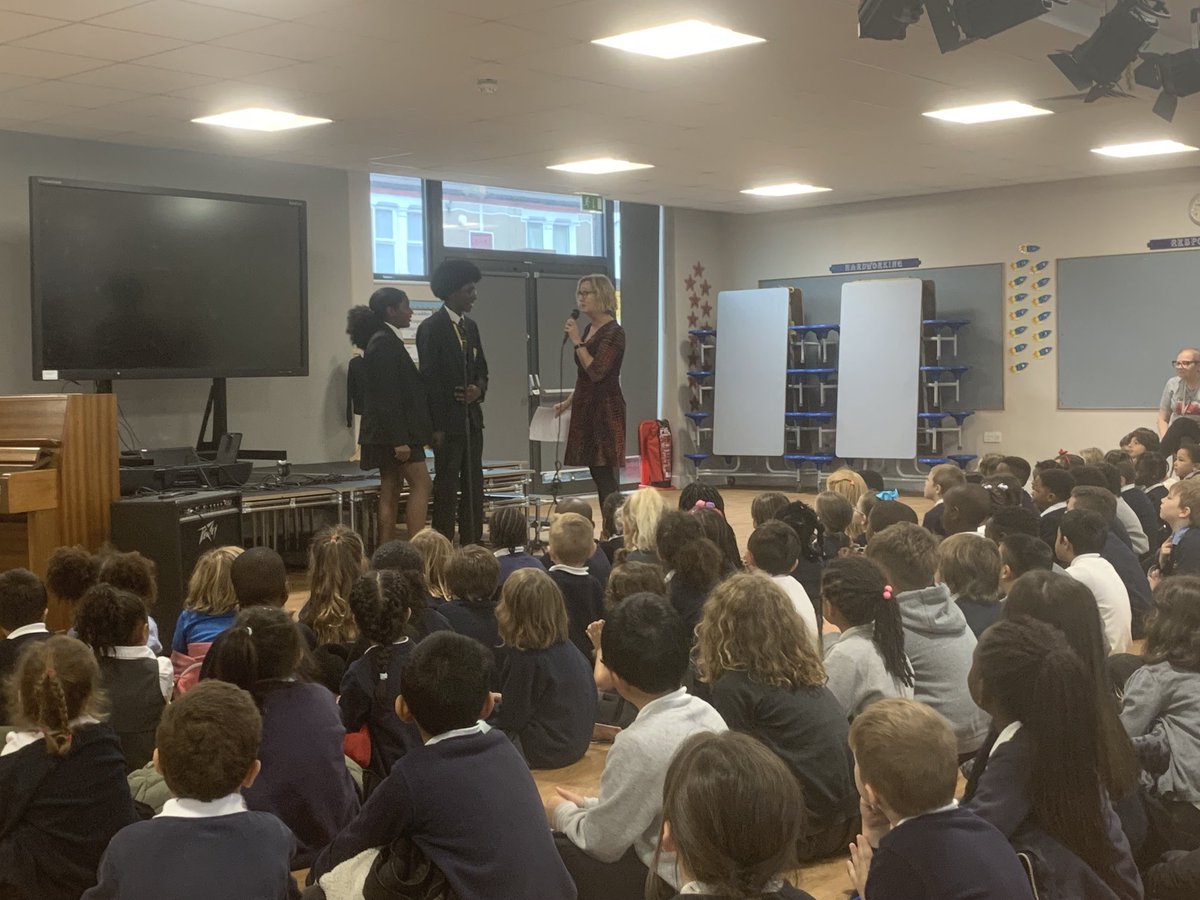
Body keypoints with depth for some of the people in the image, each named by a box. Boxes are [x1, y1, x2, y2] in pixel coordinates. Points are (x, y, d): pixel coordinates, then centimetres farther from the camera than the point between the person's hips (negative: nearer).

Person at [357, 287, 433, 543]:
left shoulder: (387, 341, 17)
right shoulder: (384, 343, -14)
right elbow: (387, 396, -20)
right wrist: (399, 439, -22)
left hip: (391, 434, 10)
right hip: (395, 430, -10)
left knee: (391, 490, 8)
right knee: (422, 484, -10)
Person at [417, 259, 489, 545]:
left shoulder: (470, 326, 13)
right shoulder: (431, 328, -9)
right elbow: (430, 378, -12)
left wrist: (479, 389, -4)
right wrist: (436, 426, -15)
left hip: (471, 418, 7)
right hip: (448, 420, -7)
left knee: (474, 484, 9)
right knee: (447, 485, -3)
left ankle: (473, 546, 16)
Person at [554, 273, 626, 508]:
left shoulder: (614, 332, -11)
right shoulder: (588, 329, 14)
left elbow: (596, 372, -21)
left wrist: (577, 341, -16)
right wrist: (567, 403, 19)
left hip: (606, 410, -9)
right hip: (587, 409, 9)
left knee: (606, 476, -10)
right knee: (598, 476, 8)